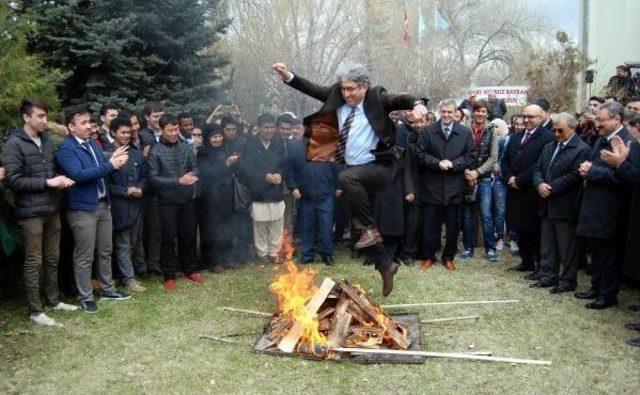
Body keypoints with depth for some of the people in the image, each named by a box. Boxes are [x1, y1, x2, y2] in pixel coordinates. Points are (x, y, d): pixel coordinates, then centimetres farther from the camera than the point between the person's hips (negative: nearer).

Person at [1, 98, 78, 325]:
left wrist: (61, 180, -2)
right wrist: (48, 182, -18)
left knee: (52, 259, 15)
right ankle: (35, 311, 13)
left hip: (52, 209, 7)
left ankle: (54, 301, 29)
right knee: (34, 262, 2)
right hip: (31, 212, -6)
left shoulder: (46, 140, 11)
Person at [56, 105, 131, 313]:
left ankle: (108, 289, 30)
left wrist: (114, 160, -9)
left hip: (103, 204, 7)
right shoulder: (66, 148, -13)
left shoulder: (93, 144, 10)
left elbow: (104, 170, 13)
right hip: (82, 208, -7)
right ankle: (85, 297, 14)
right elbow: (78, 175, -24)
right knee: (84, 256, 2)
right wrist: (110, 165, -24)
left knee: (105, 251, 17)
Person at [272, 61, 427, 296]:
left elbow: (401, 99, -20)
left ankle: (371, 229, -21)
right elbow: (314, 90, 6)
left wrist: (416, 104, -40)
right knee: (358, 226, 7)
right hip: (355, 173, 7)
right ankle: (386, 264, 24)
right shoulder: (338, 97, 6)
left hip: (379, 167, -7)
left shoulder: (377, 98, -7)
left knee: (347, 178, -36)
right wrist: (288, 76, -3)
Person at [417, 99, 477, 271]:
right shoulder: (428, 131, 2)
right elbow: (420, 154, -1)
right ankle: (429, 256, 18)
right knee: (430, 225, 5)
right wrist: (438, 163, -14)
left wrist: (453, 164, -12)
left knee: (453, 226, 9)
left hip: (454, 187, 1)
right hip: (432, 186, -1)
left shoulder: (465, 132, 4)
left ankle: (449, 257, 23)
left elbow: (470, 156, 2)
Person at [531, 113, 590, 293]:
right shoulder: (549, 147, 14)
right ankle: (548, 276, 25)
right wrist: (540, 184, -9)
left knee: (567, 247, 2)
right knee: (547, 244, 15)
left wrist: (551, 189, -18)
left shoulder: (582, 150, -10)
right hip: (547, 205, 7)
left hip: (565, 207, -7)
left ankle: (567, 281, 13)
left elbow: (574, 176, -18)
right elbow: (538, 168, 11)